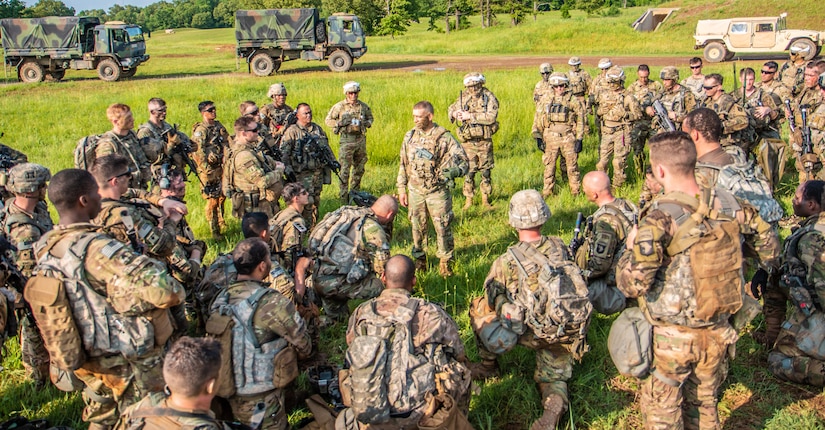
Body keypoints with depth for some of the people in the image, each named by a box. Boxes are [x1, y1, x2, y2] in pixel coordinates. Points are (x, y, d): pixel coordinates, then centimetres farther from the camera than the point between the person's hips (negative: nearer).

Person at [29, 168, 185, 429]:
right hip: (129, 361, -7)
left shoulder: (43, 246, -7)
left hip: (83, 359, 7)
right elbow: (164, 289, -41)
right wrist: (176, 291, -17)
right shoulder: (97, 250, -33)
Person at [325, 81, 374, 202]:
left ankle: (355, 192, 27)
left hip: (360, 140, 4)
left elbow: (371, 118, 23)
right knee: (345, 169, -7)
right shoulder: (339, 106, -2)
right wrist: (340, 123, -12)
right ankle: (344, 196, -2)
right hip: (346, 140, -4)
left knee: (359, 169, 12)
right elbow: (328, 120, 4)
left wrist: (366, 123, 0)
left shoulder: (364, 106, 8)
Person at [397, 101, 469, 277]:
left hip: (438, 191, -3)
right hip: (415, 191, 4)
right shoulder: (410, 136, 4)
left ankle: (445, 261, 17)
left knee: (443, 228, 2)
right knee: (417, 227, 12)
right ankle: (419, 259, 27)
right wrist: (401, 189, 10)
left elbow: (463, 160, -8)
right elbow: (403, 164, 11)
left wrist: (453, 171, -28)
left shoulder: (444, 137, -9)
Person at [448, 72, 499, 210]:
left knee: (486, 171, 9)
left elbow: (491, 117, -22)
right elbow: (450, 109, 18)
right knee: (469, 171, 5)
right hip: (468, 141, 2)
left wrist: (470, 116, -23)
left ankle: (485, 199, 22)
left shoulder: (489, 97, -7)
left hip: (485, 141, -2)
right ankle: (468, 199, 17)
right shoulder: (463, 97, 3)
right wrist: (454, 113, -7)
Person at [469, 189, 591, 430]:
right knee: (552, 378, 26)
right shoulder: (559, 247, 0)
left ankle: (487, 365, 27)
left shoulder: (506, 262, -11)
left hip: (536, 333, -4)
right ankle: (555, 402, -8)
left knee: (480, 307, 14)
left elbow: (493, 301, 0)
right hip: (571, 333, 4)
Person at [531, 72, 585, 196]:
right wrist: (538, 137, 3)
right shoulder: (545, 100, 6)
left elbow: (580, 119, 4)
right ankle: (547, 192, 17)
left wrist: (579, 139, -1)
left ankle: (575, 191, 15)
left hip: (568, 137, -1)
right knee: (549, 165, 6)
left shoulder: (573, 100, 2)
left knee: (572, 165, 2)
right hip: (550, 138, 1)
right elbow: (538, 119, 9)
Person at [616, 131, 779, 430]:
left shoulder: (660, 218, -27)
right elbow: (768, 242, 7)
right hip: (718, 332, 5)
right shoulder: (728, 204, -9)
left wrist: (630, 247, -12)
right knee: (705, 403, 26)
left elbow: (632, 284, -31)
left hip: (672, 338, -5)